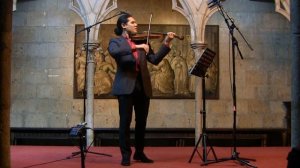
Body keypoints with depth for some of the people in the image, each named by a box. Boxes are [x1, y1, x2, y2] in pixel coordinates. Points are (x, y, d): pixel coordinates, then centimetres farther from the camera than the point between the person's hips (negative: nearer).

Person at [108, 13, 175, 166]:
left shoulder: (141, 42, 16)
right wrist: (136, 47, -27)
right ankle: (126, 155, 5)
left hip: (143, 86, 5)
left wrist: (166, 43, 0)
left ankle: (139, 153, 21)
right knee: (125, 121, -4)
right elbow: (114, 52, -21)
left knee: (142, 122, 9)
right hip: (126, 86, -5)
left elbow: (155, 59, 9)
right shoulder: (116, 41, 3)